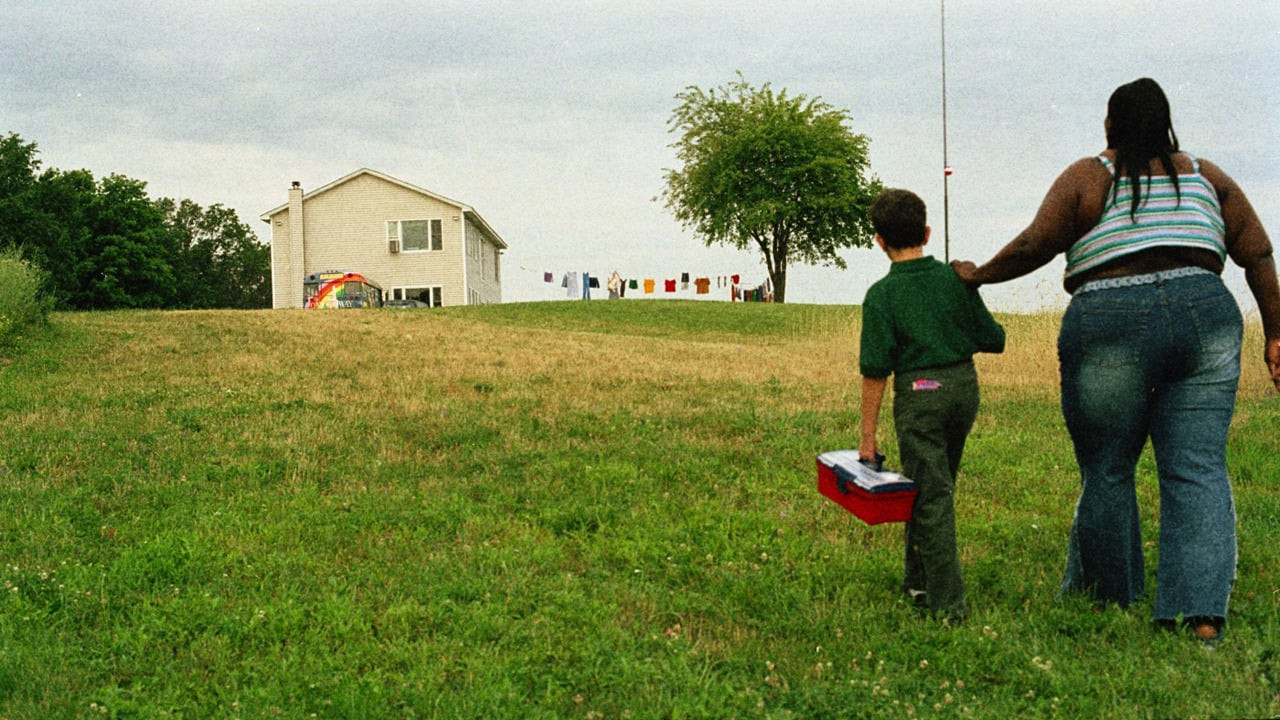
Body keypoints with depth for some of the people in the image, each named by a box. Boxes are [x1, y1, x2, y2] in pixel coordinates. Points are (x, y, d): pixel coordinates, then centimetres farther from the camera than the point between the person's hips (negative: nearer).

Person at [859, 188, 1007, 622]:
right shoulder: (956, 278, 1)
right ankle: (919, 581, 32)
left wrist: (868, 438, -7)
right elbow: (993, 340, 4)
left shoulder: (882, 294, -10)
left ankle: (948, 602, 1)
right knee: (932, 486, 20)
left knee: (931, 496, 1)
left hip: (919, 395, -5)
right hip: (964, 388, 5)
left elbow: (875, 371, -11)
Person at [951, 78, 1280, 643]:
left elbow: (1033, 246, -1)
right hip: (1205, 319, 3)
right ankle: (1203, 613, -4)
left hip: (1111, 327, -3)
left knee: (1106, 470, 11)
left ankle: (1106, 599, 25)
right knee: (1198, 469, 3)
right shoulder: (1207, 177, 16)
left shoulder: (1087, 178, 6)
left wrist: (978, 275, 14)